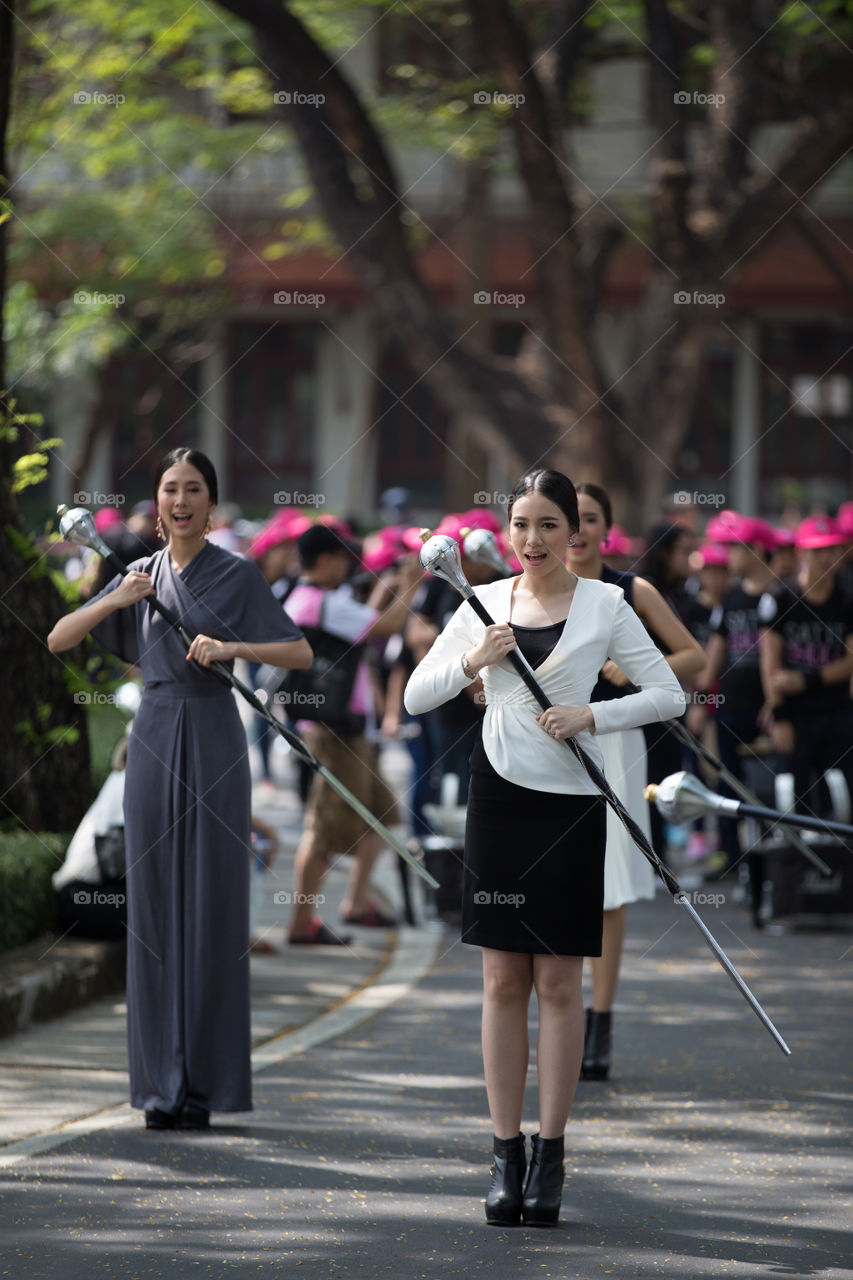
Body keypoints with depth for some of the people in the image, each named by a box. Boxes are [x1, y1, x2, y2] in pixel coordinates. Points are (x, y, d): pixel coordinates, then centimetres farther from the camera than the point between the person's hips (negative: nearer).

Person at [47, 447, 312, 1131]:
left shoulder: (237, 575, 2)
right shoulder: (140, 576, 12)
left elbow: (302, 653, -2)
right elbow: (58, 639, 8)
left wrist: (232, 646, -16)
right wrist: (115, 601, -8)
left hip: (214, 744, -3)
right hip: (154, 741, 3)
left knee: (211, 907, -4)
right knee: (154, 907, 2)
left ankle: (207, 1080, 0)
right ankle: (163, 1082, 6)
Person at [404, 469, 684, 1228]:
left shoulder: (605, 605, 0)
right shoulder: (485, 603, 7)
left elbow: (668, 695, -1)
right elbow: (416, 696, 7)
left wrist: (592, 716, -14)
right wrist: (474, 660, -10)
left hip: (571, 801, -2)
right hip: (499, 794, 2)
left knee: (558, 980, 1)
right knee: (504, 979, 3)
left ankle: (550, 1157, 8)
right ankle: (506, 1154, 9)